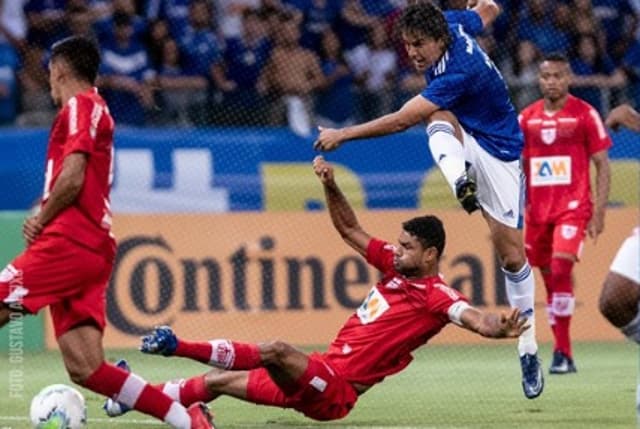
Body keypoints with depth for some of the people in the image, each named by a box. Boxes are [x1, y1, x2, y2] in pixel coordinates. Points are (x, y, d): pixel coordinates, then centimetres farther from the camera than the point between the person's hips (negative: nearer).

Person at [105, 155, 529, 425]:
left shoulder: (436, 296, -12)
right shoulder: (397, 267, 12)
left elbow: (472, 316, -31)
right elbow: (350, 229, 19)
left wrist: (499, 328, -52)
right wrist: (331, 186, 6)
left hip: (334, 391, -9)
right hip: (318, 375, 9)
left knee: (277, 351, -31)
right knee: (220, 382, 13)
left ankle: (177, 346, -23)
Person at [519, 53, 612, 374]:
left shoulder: (585, 114, -2)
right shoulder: (527, 118, 9)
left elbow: (602, 166, -1)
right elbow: (518, 167, 15)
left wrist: (599, 212, -7)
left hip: (573, 206, -4)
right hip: (537, 210, 5)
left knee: (561, 269, -19)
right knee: (549, 279, 7)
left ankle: (562, 354, -18)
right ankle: (562, 352, 17)